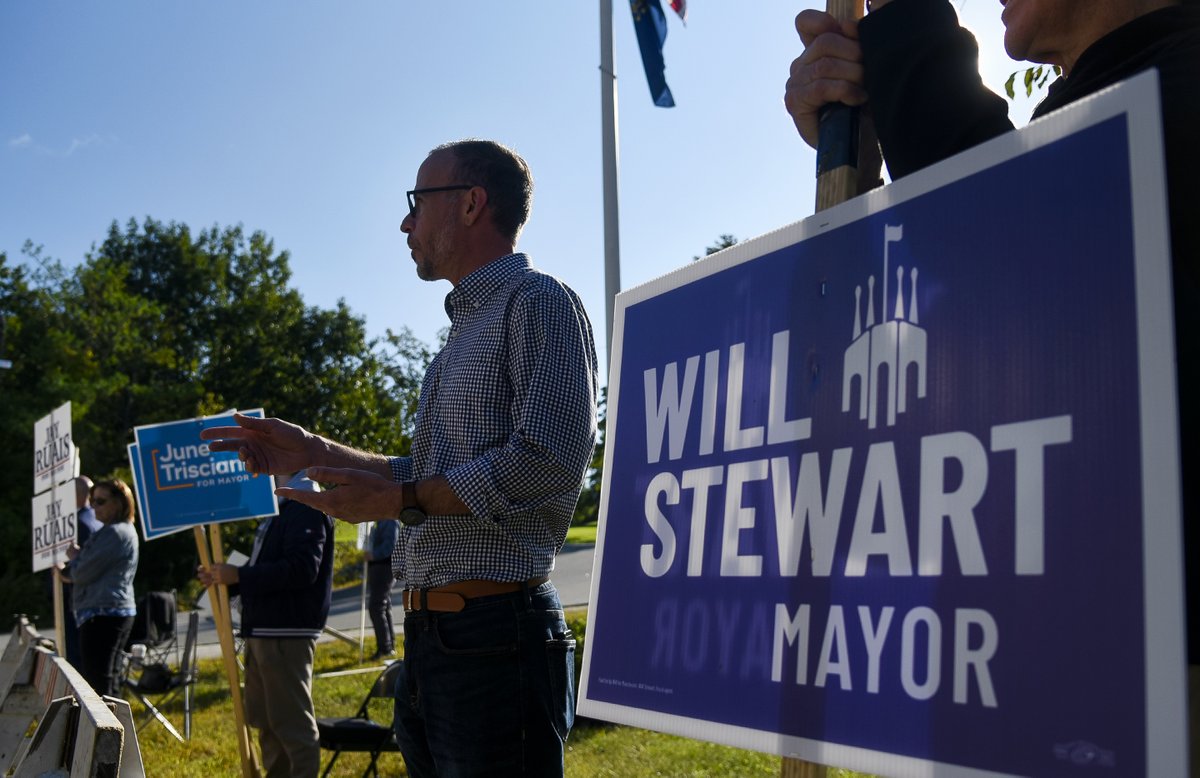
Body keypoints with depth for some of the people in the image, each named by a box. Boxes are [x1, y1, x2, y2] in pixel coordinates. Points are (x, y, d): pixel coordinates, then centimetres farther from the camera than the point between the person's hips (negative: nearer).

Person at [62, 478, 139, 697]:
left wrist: (75, 556, 5)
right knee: (108, 682, 13)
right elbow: (95, 572, 24)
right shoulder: (122, 531, 19)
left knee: (97, 685, -11)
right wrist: (69, 572, 9)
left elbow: (83, 573, -14)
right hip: (113, 613, 11)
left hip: (103, 615, -11)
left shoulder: (114, 533, -14)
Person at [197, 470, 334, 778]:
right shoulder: (280, 505, 19)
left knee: (293, 722, -4)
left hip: (288, 634, -10)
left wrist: (239, 575, -22)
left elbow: (302, 568, -24)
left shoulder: (307, 504, -13)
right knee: (266, 720, 16)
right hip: (263, 631, 10)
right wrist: (223, 579, 7)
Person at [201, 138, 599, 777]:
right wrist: (314, 453, 19)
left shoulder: (536, 302, -7)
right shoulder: (465, 329, 22)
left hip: (495, 634, -9)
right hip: (428, 636, 9)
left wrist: (399, 498, -15)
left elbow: (546, 460, -20)